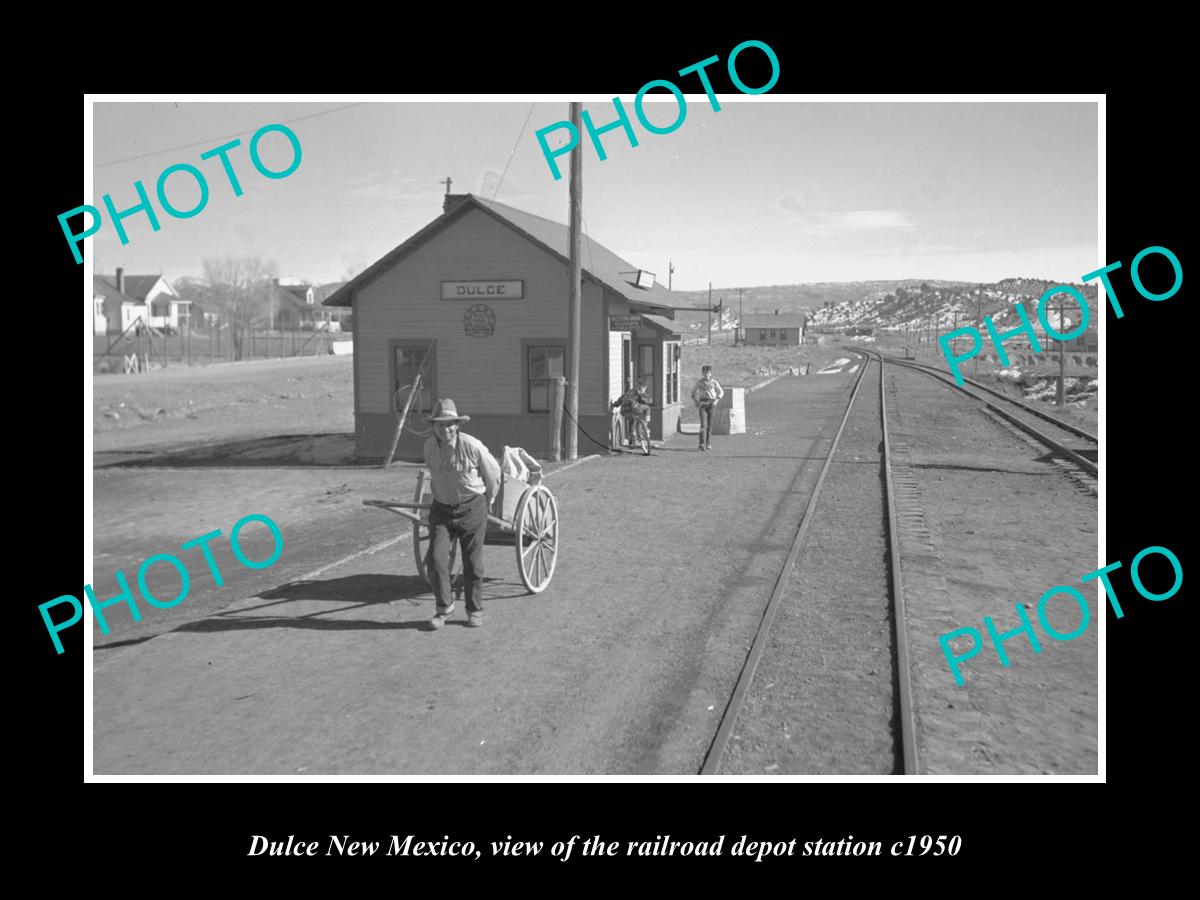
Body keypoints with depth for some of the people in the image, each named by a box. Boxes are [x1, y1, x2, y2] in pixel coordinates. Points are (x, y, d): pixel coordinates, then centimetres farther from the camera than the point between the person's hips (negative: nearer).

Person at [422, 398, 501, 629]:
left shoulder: (472, 446, -18)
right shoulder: (429, 446, -4)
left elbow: (493, 472, -1)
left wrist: (488, 502, 11)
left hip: (472, 509, -3)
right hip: (441, 510, 3)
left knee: (473, 563, 5)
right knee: (435, 559, -9)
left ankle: (475, 610, 23)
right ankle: (444, 607, 9)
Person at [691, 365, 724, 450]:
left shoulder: (714, 382, 1)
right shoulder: (699, 382, 4)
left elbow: (721, 392, 10)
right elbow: (693, 392, 16)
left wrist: (716, 400, -5)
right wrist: (695, 402, 1)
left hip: (711, 404, 0)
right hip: (702, 404, 0)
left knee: (710, 424, 2)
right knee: (703, 424, -13)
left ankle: (708, 444, 12)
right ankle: (702, 444, -18)